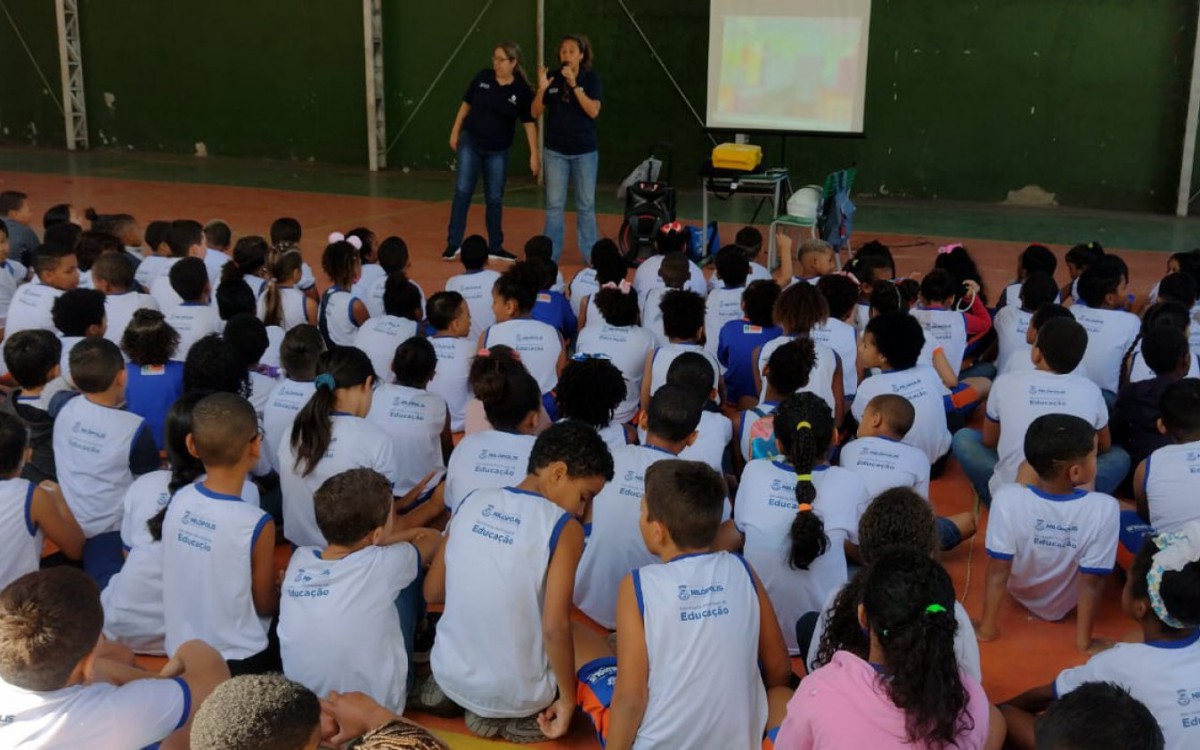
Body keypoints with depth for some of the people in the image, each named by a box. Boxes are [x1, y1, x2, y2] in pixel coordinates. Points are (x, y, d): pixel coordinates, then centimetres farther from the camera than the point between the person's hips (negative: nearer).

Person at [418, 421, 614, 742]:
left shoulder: (473, 501, -1)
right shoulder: (564, 527, -16)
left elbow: (432, 592, 5)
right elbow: (554, 627, -21)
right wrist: (568, 700, -9)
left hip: (449, 673, 5)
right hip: (516, 694, -5)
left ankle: (446, 692, 13)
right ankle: (503, 716, 3)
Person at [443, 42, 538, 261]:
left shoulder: (521, 90, -9)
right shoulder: (483, 77, -5)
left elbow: (529, 123, -7)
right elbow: (466, 104, 5)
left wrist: (534, 154, -11)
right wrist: (455, 132, 6)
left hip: (498, 150, 0)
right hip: (470, 142, 0)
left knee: (494, 199, 7)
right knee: (462, 192, -5)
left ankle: (495, 247, 18)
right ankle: (453, 244, 1)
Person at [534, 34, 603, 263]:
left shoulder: (591, 78, -3)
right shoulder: (552, 78, 1)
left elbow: (593, 111, -15)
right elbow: (535, 113, 0)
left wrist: (574, 85, -21)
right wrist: (541, 89, -17)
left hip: (584, 151, -1)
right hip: (555, 151, 1)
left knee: (586, 205, 5)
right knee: (554, 205, 3)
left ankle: (589, 255, 13)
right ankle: (551, 254, 10)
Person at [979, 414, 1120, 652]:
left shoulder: (1008, 499, -31)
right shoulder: (1104, 509, -32)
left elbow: (998, 571, -23)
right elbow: (1091, 583, -24)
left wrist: (987, 628, -10)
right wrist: (1084, 639, -11)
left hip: (1020, 594, 1)